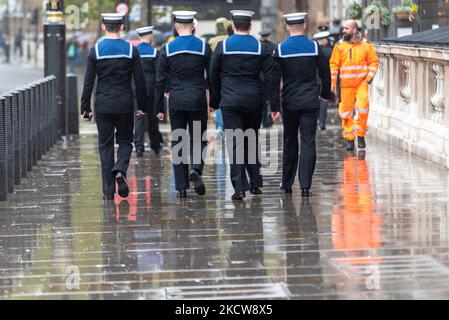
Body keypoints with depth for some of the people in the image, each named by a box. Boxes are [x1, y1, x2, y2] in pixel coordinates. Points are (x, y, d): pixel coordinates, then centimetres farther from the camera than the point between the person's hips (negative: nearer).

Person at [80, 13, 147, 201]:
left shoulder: (95, 51, -3)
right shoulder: (131, 50, -2)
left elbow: (88, 83, -3)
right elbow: (139, 81, 0)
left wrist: (85, 108, 3)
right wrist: (142, 106, 9)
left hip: (103, 105, 0)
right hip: (125, 104, 0)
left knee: (105, 145, 7)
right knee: (125, 141, 16)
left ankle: (108, 191, 4)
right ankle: (120, 171, -13)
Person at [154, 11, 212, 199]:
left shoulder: (168, 49, -1)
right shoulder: (204, 47, -2)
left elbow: (161, 81, 0)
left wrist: (159, 107, 5)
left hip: (176, 101, 1)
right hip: (198, 102, -1)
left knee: (178, 142, 7)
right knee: (198, 139, 13)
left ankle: (181, 187, 5)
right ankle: (196, 169, -15)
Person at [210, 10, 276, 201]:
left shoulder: (222, 47, -2)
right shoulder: (261, 48, 0)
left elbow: (214, 77, 4)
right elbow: (270, 77, -1)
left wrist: (215, 102, 15)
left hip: (230, 101, -2)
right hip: (254, 101, 2)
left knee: (235, 143, -2)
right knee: (252, 141, 17)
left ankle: (240, 188, -10)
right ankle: (255, 183, 20)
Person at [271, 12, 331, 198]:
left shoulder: (280, 49, -4)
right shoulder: (314, 47, -3)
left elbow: (275, 79, -5)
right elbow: (325, 73, 5)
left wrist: (274, 107, -2)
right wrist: (325, 93, 22)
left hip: (289, 102, 1)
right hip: (310, 102, -1)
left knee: (290, 142, 14)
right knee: (308, 142, -1)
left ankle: (287, 184, 21)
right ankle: (305, 186, -9)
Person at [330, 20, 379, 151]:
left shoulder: (366, 45, 3)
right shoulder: (339, 46, 3)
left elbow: (374, 61, 8)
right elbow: (334, 65, 4)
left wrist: (369, 77, -3)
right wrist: (333, 82, -1)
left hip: (361, 82, -1)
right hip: (346, 84, 1)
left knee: (363, 106, -16)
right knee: (346, 111, 2)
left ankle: (361, 135, -1)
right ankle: (349, 138, 13)